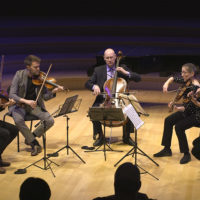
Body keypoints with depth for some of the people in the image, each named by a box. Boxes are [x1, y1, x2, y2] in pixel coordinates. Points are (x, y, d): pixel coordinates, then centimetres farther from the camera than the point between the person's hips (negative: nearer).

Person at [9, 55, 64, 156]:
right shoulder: (19, 75, -12)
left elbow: (45, 96, -3)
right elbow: (12, 95, -18)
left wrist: (54, 91, -24)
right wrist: (26, 101, -34)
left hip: (34, 105, 3)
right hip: (19, 104, -2)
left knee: (50, 121, -19)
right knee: (18, 120, -34)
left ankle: (30, 137, 4)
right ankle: (34, 143, -14)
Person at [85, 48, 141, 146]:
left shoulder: (122, 68, 7)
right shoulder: (98, 70, 9)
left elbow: (138, 78, 1)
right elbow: (87, 83, 5)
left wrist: (125, 72, -14)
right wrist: (94, 86, -18)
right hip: (103, 100, 1)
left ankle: (126, 137, -4)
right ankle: (100, 136, -5)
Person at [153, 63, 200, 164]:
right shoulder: (186, 81, -5)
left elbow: (188, 107, -28)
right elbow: (173, 78, 12)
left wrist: (179, 108, -45)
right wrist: (166, 84, -7)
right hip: (187, 111, 9)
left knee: (179, 127, -24)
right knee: (168, 120, 0)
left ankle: (186, 154, -7)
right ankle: (167, 149, 10)